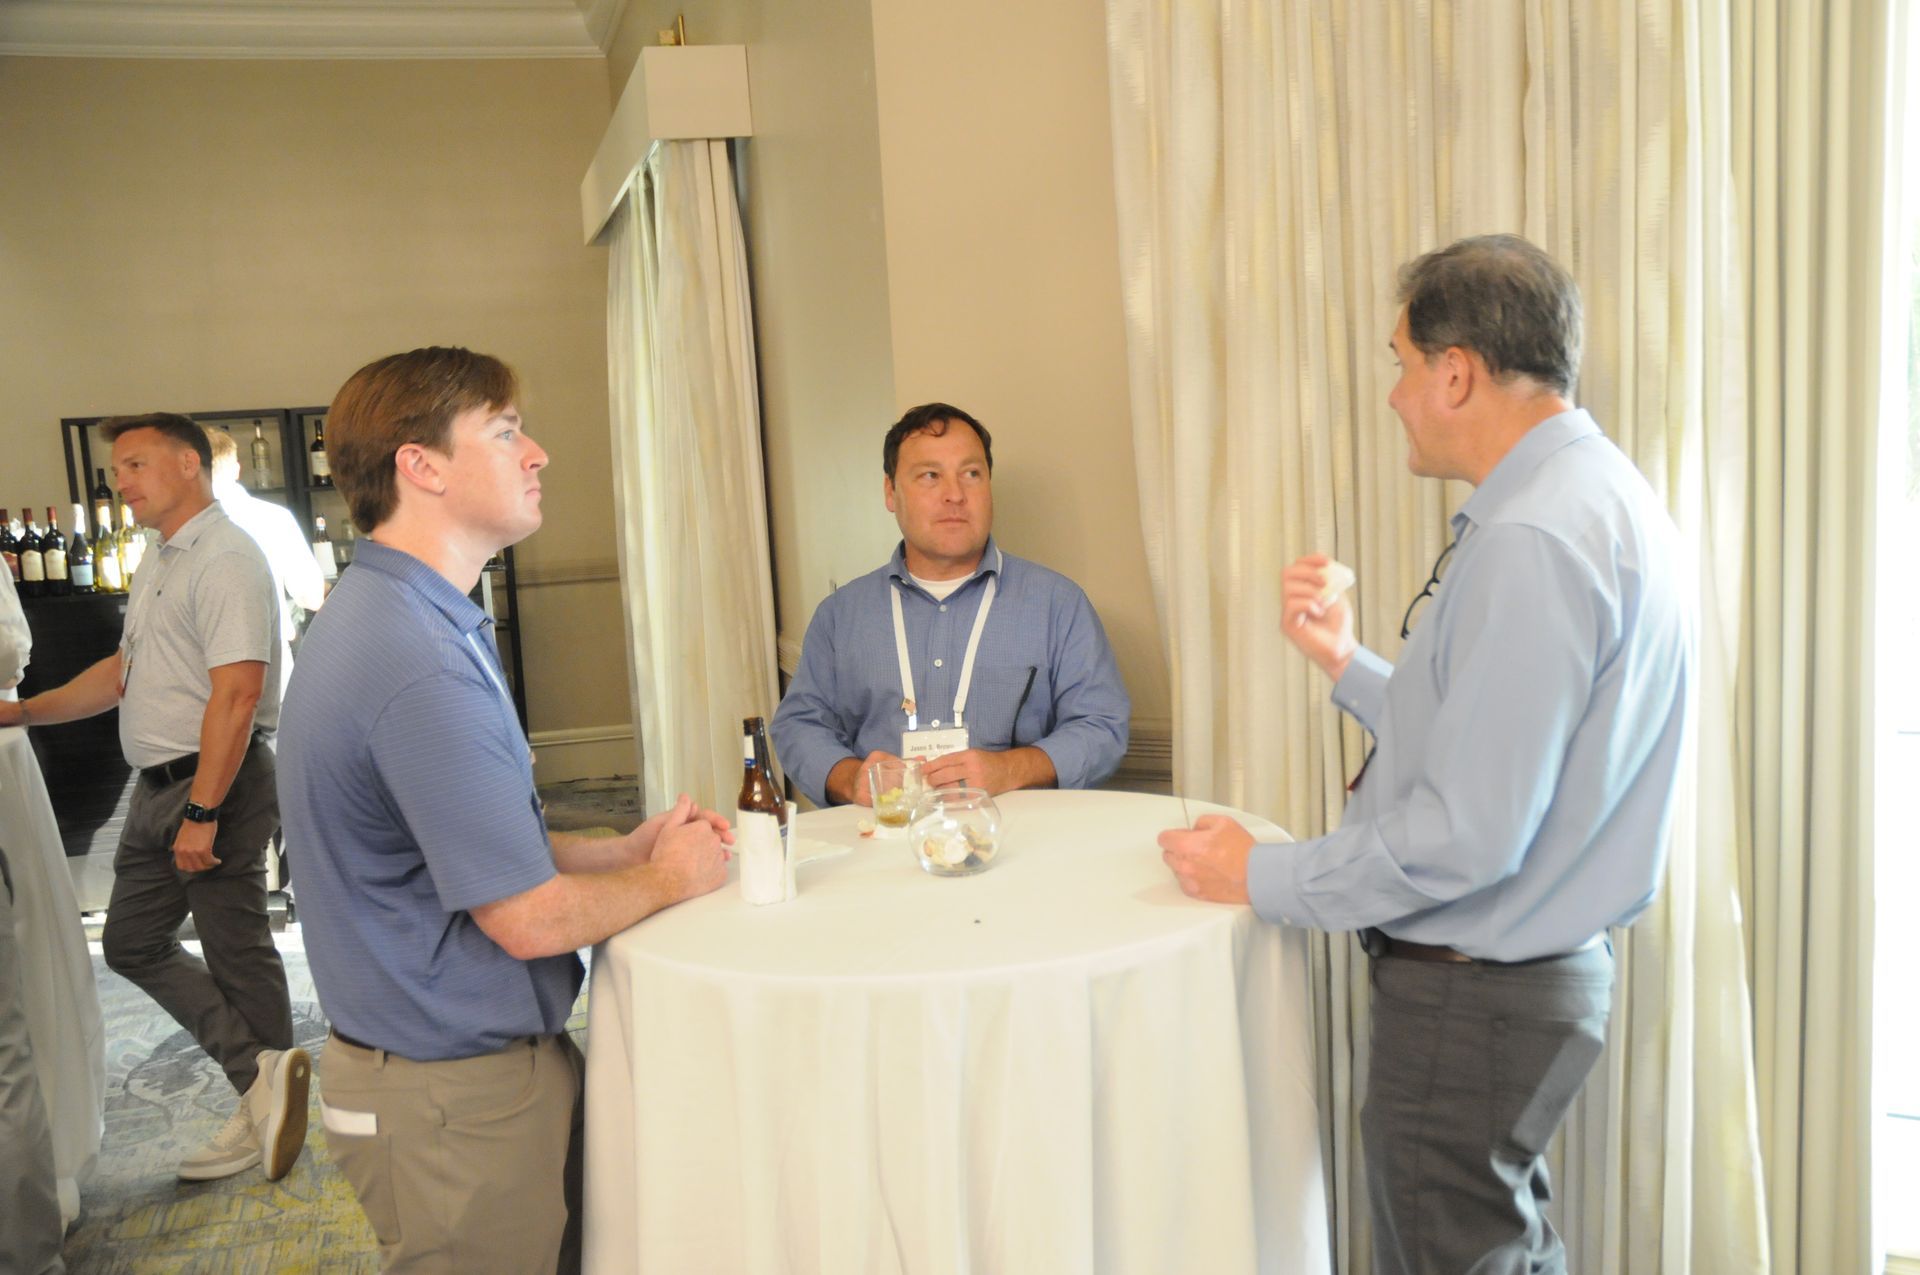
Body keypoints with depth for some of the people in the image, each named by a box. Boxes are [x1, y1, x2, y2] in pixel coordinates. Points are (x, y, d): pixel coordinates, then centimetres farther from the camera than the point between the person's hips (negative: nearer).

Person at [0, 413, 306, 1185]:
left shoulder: (224, 559, -17)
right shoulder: (157, 564, 15)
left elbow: (236, 693, -25)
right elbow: (124, 671, 25)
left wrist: (202, 814, -25)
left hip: (216, 783, -10)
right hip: (157, 787, 10)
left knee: (237, 953, 1)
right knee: (132, 944, 12)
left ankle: (264, 1096, 15)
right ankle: (262, 1071, 11)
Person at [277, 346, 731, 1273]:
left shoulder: (376, 615, 8)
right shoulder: (420, 660, -27)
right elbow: (530, 918, -24)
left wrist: (622, 851, 5)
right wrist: (666, 881, -6)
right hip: (461, 1096, -10)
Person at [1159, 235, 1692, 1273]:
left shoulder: (1530, 542, -25)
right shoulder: (1597, 495, 9)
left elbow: (1468, 833, -27)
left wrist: (1262, 877, -15)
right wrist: (1346, 663, 11)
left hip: (1472, 993, -10)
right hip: (1528, 970, 10)